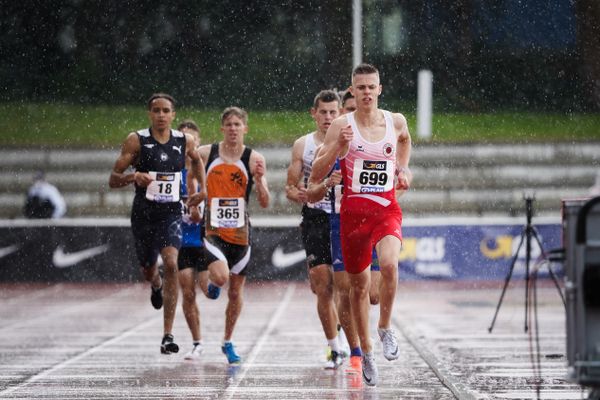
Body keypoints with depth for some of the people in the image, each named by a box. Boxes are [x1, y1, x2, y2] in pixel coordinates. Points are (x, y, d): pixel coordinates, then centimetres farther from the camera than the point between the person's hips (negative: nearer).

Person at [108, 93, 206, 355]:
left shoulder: (185, 142, 1)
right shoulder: (136, 141, -6)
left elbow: (196, 160, 27)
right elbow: (113, 180, -5)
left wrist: (203, 188, 16)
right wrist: (133, 177, -25)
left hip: (171, 214, 0)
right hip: (143, 214, 0)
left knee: (171, 264, -21)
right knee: (148, 271, 15)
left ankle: (168, 335, -20)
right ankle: (157, 285, 58)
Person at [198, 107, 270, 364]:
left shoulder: (254, 159, -3)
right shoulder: (205, 154, -2)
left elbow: (265, 203, -5)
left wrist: (258, 179, -21)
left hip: (240, 232, 1)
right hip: (212, 229, -1)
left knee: (236, 291, 10)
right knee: (221, 276, -27)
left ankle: (228, 342, 29)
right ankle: (213, 282, 11)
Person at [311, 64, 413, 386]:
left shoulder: (396, 121, 3)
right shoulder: (342, 125, -5)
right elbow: (316, 176, -8)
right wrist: (338, 146, -21)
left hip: (387, 208, 0)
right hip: (353, 210, 0)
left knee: (389, 264, -29)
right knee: (359, 284, 9)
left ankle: (385, 328, -6)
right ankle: (366, 351, 27)